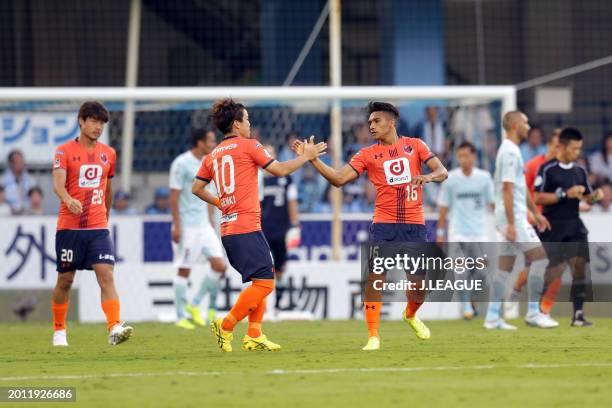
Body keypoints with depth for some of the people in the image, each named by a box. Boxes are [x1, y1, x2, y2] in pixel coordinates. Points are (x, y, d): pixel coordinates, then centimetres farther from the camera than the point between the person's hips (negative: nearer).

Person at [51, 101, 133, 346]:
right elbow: (58, 183, -16)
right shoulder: (64, 151, -1)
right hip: (69, 227, -2)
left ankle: (115, 328, -26)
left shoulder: (109, 153, 11)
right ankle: (59, 331, 24)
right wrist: (69, 200, -36)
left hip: (98, 228, 2)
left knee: (106, 275, -14)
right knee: (65, 280, 7)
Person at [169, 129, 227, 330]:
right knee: (184, 270, -2)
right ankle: (181, 317, 6)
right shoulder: (181, 164, -10)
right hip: (187, 227, -7)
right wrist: (176, 226, -16)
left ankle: (195, 305, 10)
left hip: (204, 226, 8)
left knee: (219, 265, -2)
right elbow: (174, 196, -12)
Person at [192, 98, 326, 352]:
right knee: (264, 282, -9)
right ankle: (225, 326, -12)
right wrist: (306, 156, 9)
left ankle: (254, 336, 8)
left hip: (228, 229, 9)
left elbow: (197, 188, 15)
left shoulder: (212, 155, 15)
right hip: (246, 228, -9)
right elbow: (280, 170, -3)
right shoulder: (248, 145, -3)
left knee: (261, 281, 16)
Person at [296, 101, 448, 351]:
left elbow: (442, 172, 2)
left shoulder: (414, 145, 8)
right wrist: (312, 159, -10)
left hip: (414, 226, 1)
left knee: (421, 283, 3)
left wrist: (429, 176, -20)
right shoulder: (368, 155, 6)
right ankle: (373, 337, -10)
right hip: (384, 225, -1)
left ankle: (410, 315, 36)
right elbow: (338, 179, -1)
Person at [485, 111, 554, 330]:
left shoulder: (510, 150, 18)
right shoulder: (510, 152, -14)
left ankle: (493, 317, 6)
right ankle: (533, 312, -6)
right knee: (539, 256, -8)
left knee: (505, 265, 8)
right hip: (512, 216, -10)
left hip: (512, 217, 10)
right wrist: (511, 223, -23)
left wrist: (535, 213, 29)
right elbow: (507, 189, -20)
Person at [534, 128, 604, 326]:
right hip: (553, 228, -5)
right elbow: (538, 198, -13)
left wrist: (595, 196, -7)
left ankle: (578, 314, -7)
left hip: (574, 226, 5)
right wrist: (565, 194, -20)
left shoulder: (580, 171, 10)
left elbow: (587, 198, 16)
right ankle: (538, 308, 17)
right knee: (556, 269, -4)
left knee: (580, 266, -8)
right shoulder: (547, 169, -8)